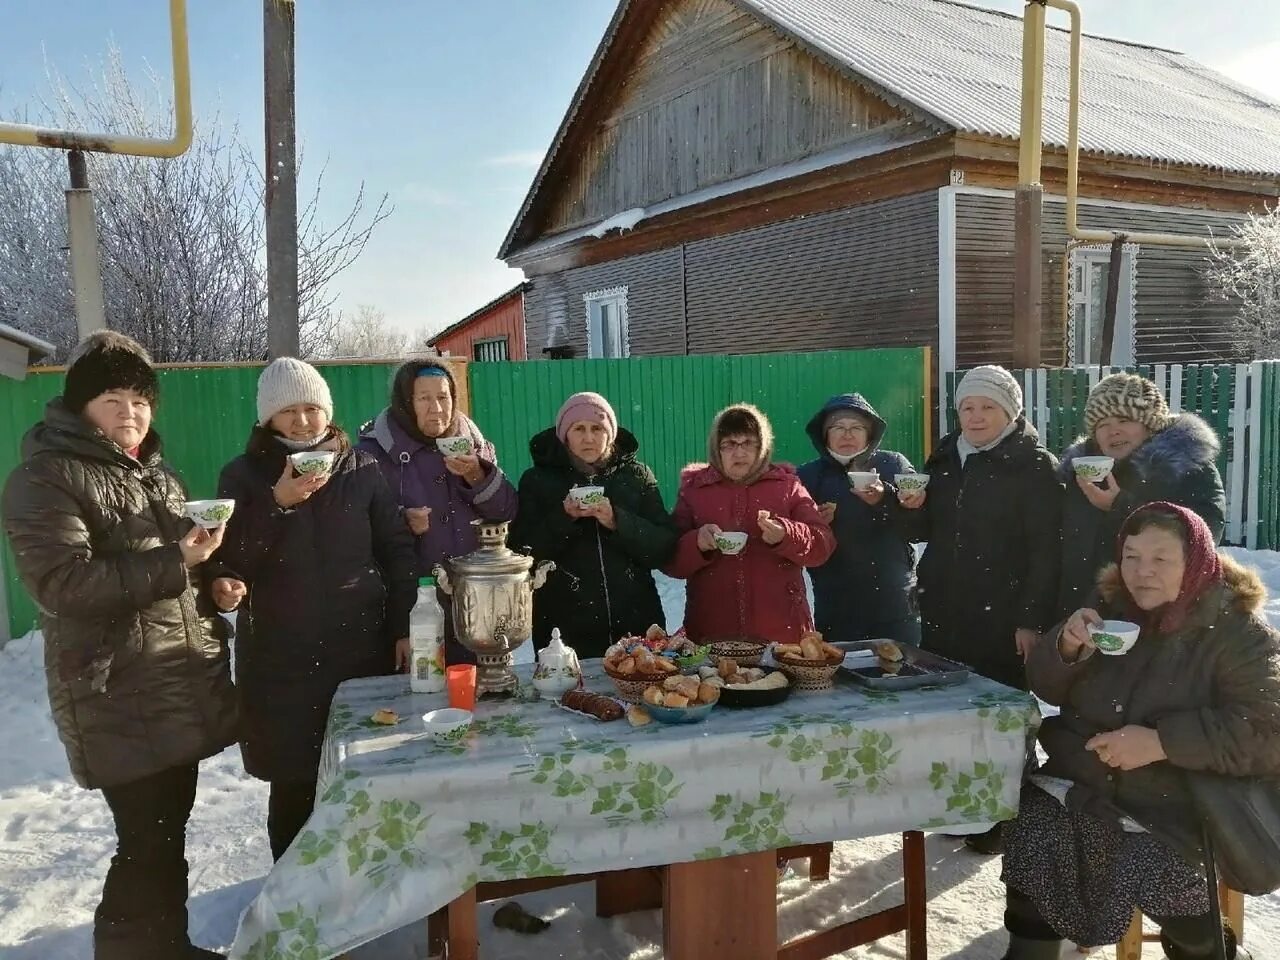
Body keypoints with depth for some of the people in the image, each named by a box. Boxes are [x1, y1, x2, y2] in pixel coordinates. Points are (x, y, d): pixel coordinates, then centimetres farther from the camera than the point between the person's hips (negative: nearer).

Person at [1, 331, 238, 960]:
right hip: (118, 697, -8)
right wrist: (174, 562, -23)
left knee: (170, 823, 18)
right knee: (146, 840, -5)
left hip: (183, 682, 8)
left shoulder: (154, 472, 16)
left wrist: (215, 586, 5)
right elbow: (64, 583, -21)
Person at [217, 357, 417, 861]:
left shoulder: (361, 468, 5)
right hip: (281, 656, 0)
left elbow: (398, 551, 6)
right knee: (293, 782, 3)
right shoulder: (243, 475, 3)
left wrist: (405, 626, 0)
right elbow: (230, 562, -4)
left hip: (362, 646, 1)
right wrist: (278, 503, -16)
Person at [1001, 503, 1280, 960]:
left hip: (1172, 810, -3)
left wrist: (1162, 742, -25)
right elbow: (1046, 689, 9)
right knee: (1033, 836, -20)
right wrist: (1066, 648, -13)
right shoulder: (1111, 608, 7)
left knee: (1159, 873, -27)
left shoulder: (1238, 632, -6)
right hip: (1078, 786, 3)